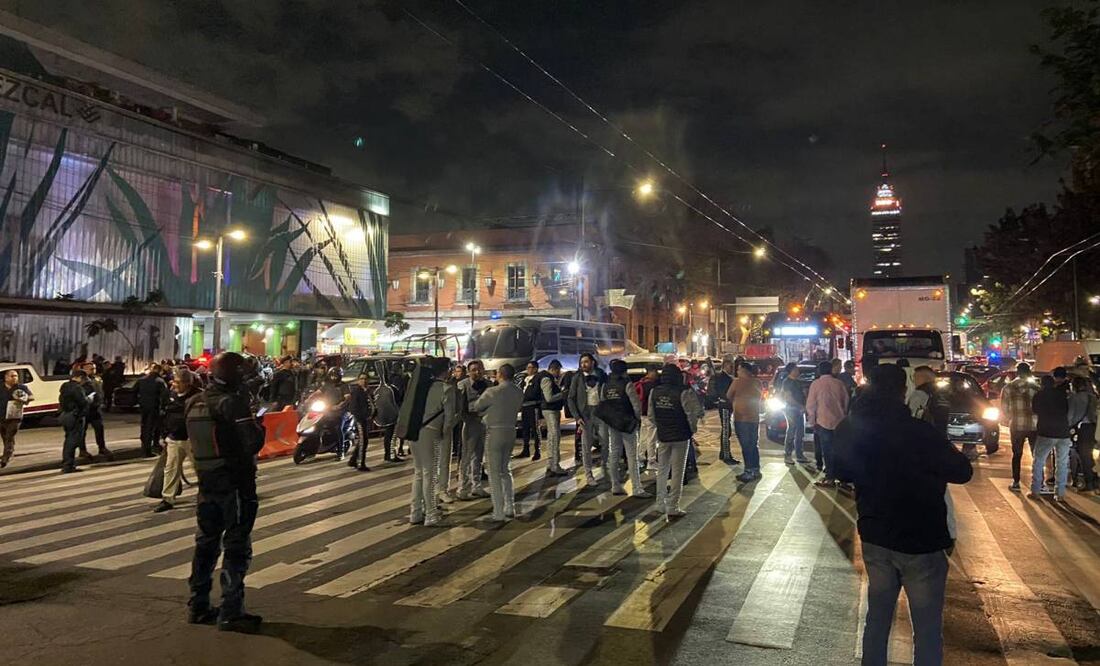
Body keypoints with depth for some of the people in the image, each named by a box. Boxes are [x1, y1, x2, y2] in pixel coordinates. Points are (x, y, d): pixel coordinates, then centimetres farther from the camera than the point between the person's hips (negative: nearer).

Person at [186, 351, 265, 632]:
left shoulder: (193, 403, 4)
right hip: (236, 484, -7)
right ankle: (231, 612, 5)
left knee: (206, 543, 17)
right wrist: (258, 426, -2)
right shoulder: (233, 403, -18)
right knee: (237, 548, 1)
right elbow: (253, 443, -22)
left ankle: (198, 606, 26)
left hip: (207, 483, 7)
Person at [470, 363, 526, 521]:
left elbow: (475, 407, -5)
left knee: (494, 473, 1)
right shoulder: (519, 392, 2)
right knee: (505, 470, 19)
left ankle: (499, 514, 2)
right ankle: (510, 508, 20)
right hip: (511, 431, 6)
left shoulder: (493, 392, -16)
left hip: (495, 432, -6)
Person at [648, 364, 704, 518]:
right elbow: (695, 413, -16)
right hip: (680, 436, -4)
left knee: (662, 470, 17)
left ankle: (661, 504, 24)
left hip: (662, 436, 5)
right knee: (677, 472, 3)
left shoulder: (654, 392, -1)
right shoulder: (684, 392, -17)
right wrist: (693, 429, 1)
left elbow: (651, 415, 5)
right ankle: (672, 508, 5)